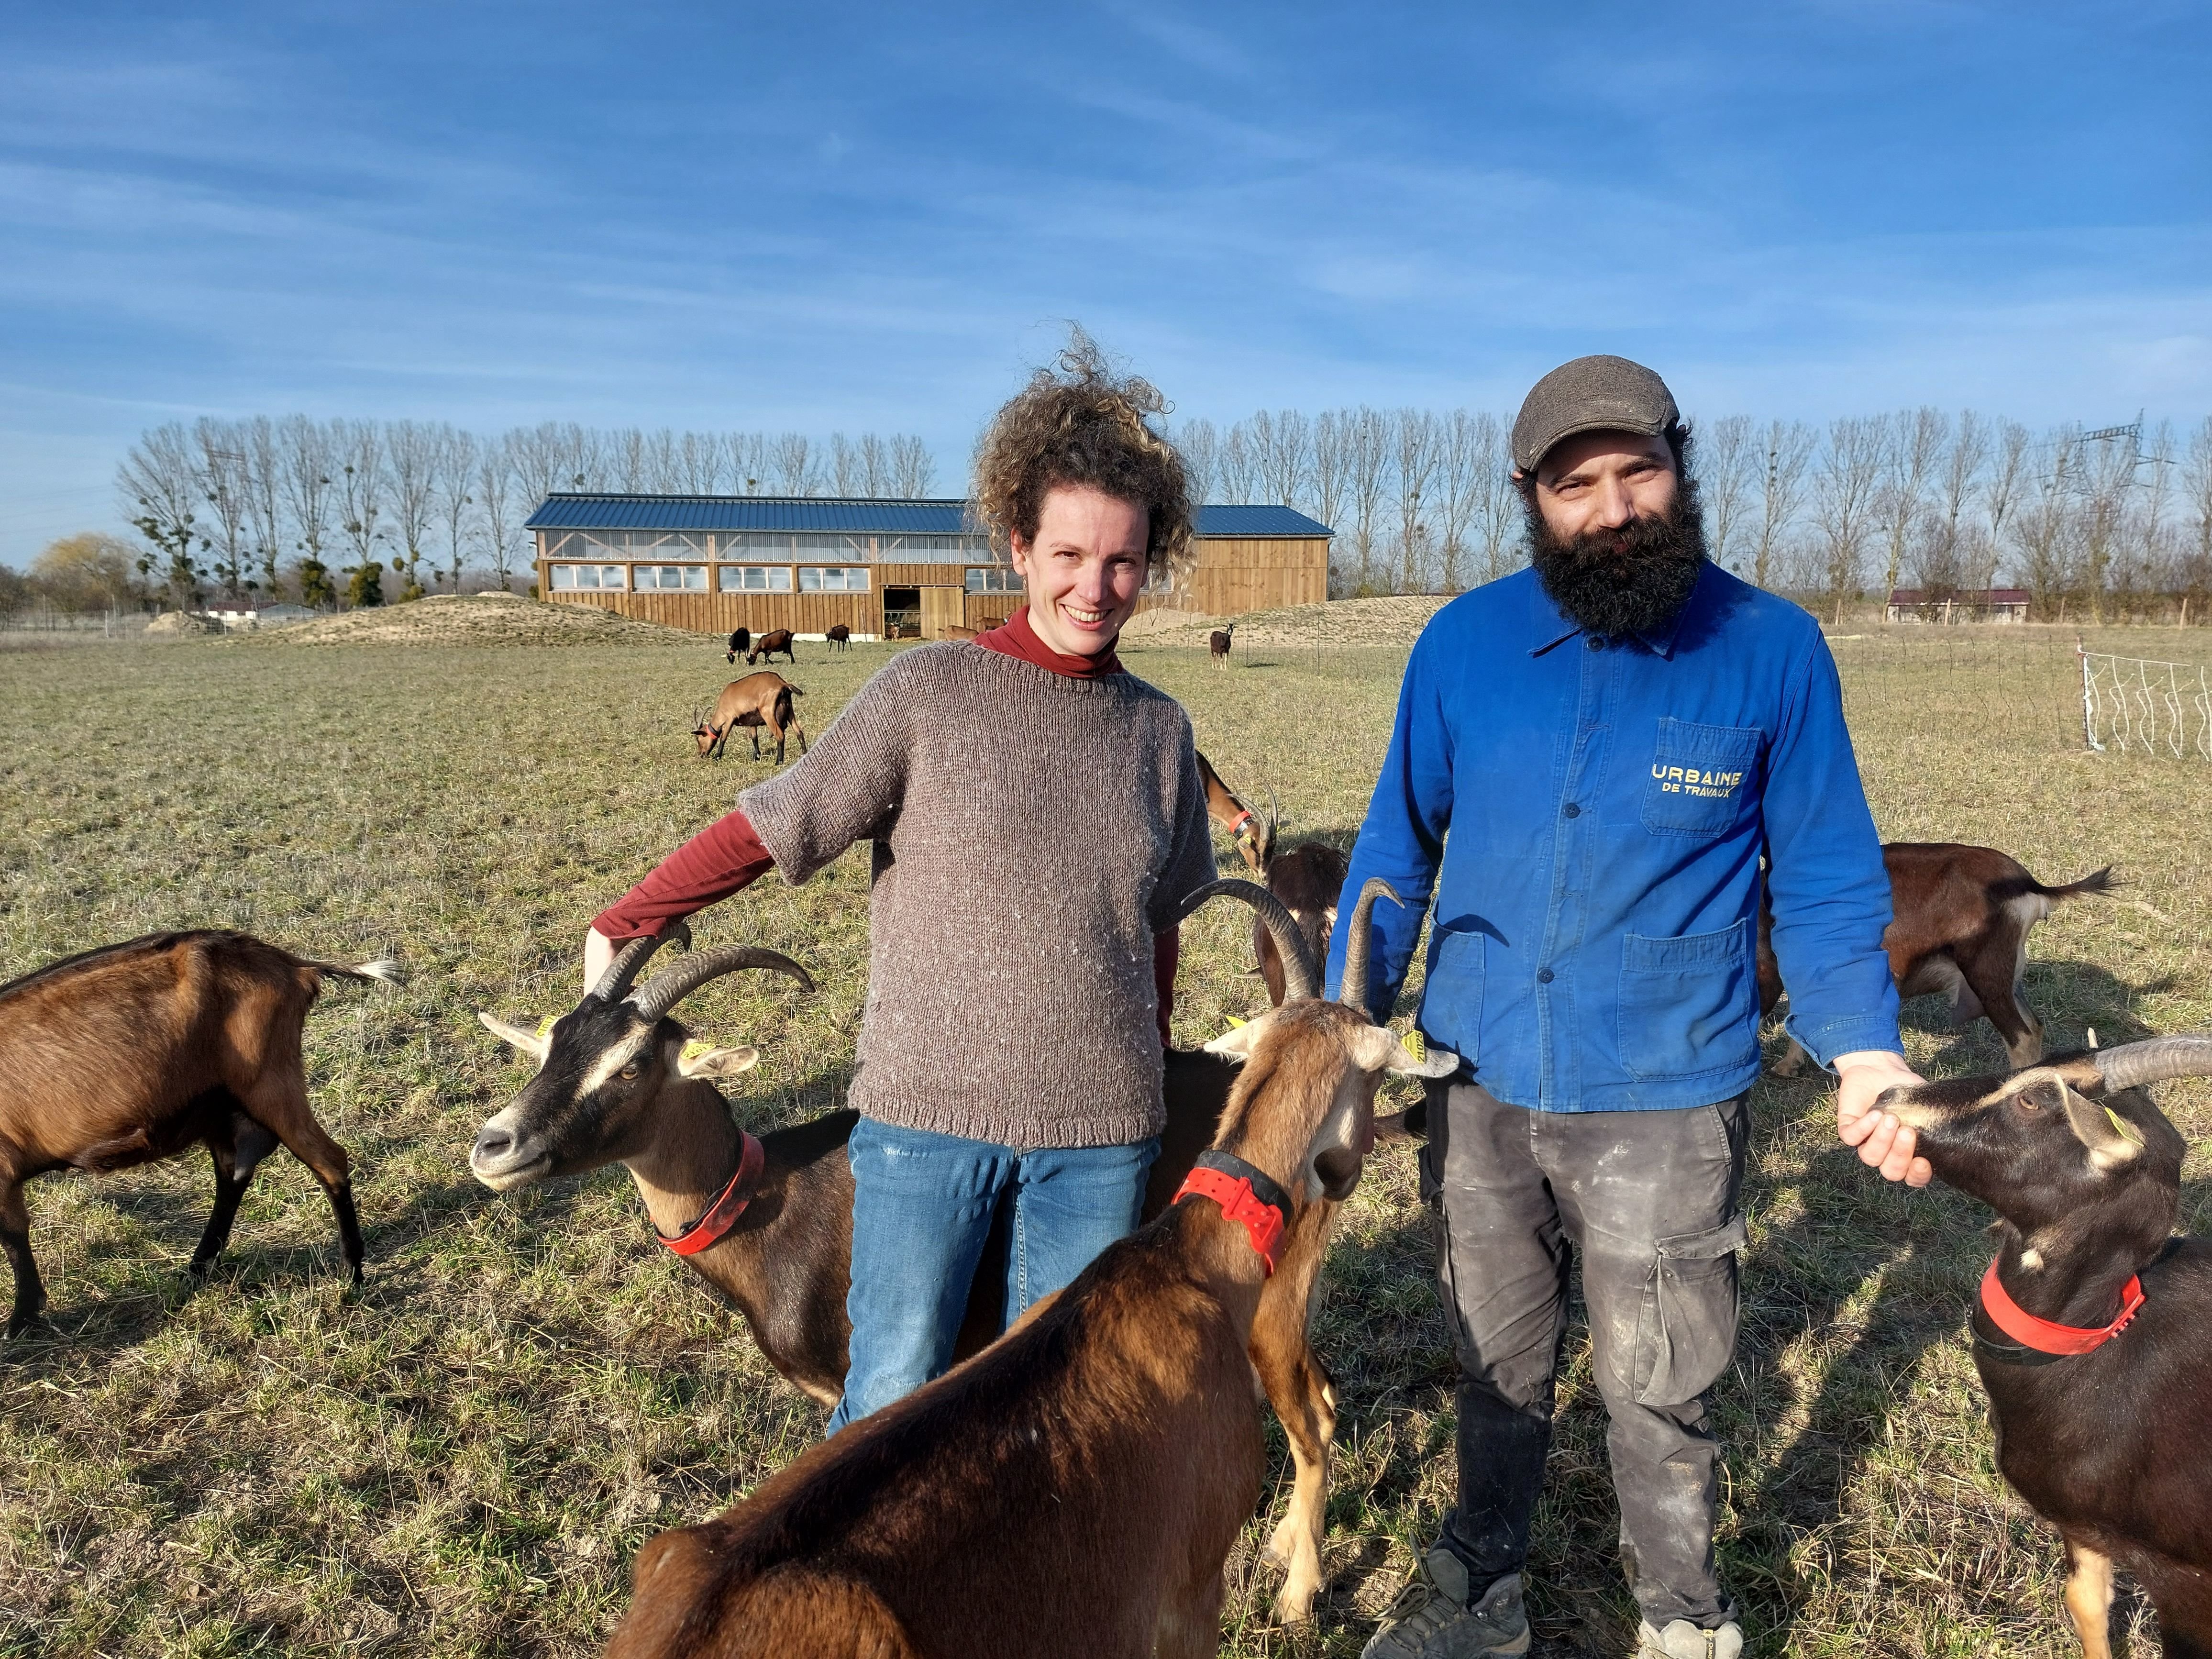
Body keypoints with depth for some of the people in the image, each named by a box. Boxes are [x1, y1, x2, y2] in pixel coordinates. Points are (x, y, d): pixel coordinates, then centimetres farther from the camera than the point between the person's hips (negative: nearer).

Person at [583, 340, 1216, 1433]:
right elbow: (765, 830, -4)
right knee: (892, 1402, 8)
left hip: (1099, 1136, 3)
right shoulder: (929, 691, -7)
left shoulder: (1158, 730, 4)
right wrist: (620, 926, -4)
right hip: (925, 1111, -2)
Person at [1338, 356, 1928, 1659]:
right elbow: (1401, 843, 5)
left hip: (1667, 1104, -2)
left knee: (1661, 1391, 15)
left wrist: (1864, 1049, -13)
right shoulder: (1465, 643, -4)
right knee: (1497, 1367, 20)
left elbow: (1825, 878, -1)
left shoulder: (1773, 648, -8)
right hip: (1480, 1088, 2)